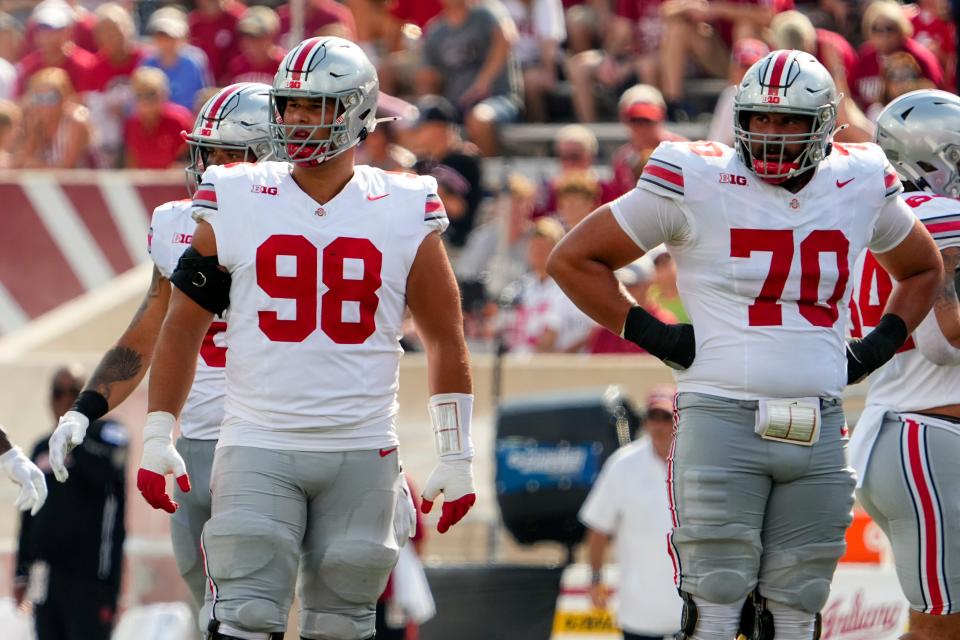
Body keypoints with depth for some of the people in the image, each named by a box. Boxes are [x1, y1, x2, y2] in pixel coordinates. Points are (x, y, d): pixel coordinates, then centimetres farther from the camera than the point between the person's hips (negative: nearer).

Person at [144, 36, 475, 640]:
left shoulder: (404, 213, 2)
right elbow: (183, 324, 9)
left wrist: (456, 456, 7)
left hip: (363, 454, 1)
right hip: (258, 448, -1)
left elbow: (446, 341, 9)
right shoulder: (235, 202, 2)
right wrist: (159, 438, 6)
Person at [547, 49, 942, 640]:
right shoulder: (698, 184, -4)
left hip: (819, 431, 4)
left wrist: (879, 348, 13)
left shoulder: (860, 186, 8)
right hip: (724, 420, -4)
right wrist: (652, 335, -3)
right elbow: (573, 260, 3)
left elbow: (924, 270, 28)